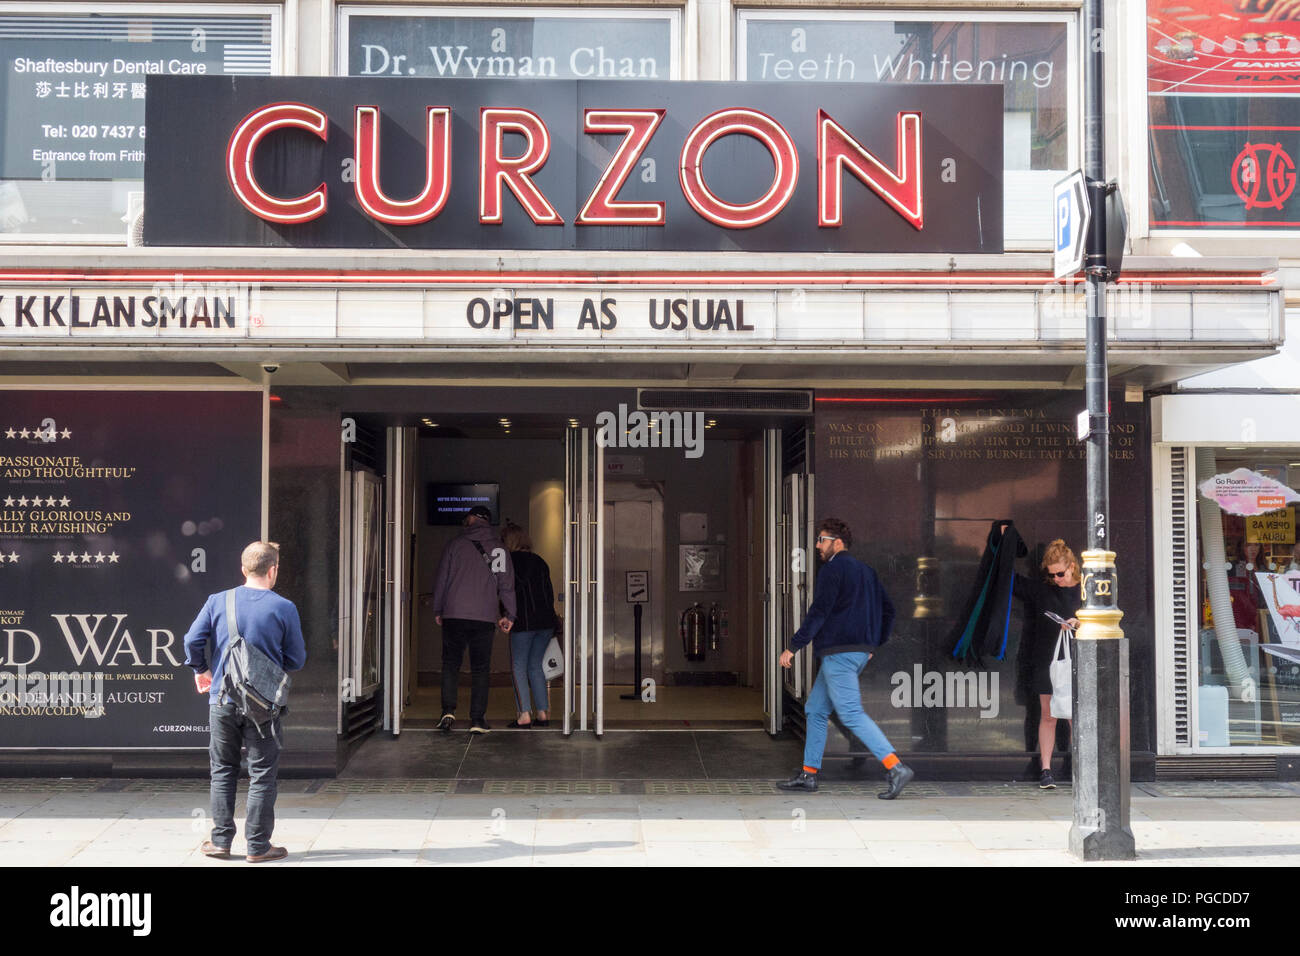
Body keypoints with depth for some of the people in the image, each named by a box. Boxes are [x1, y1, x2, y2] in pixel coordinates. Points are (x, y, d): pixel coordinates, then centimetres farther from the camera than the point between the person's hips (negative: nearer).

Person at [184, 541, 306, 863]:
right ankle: (258, 846, 11)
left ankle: (220, 840, 19)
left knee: (223, 771, 16)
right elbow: (296, 660, -2)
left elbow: (192, 640, -4)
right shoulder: (284, 608, -7)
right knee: (262, 775, 7)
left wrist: (201, 671, 15)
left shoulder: (217, 601, -2)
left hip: (222, 700, 2)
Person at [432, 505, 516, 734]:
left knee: (450, 664, 10)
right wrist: (509, 614, 8)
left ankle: (448, 711, -4)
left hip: (454, 614, -1)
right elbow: (506, 583, 4)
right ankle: (478, 719, 3)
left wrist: (438, 609, 13)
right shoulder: (498, 547, 7)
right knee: (480, 668, 6)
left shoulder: (456, 543, 4)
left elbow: (441, 578, 4)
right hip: (485, 617, 1)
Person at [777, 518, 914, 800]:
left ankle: (896, 768, -21)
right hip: (860, 652, 10)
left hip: (838, 652, -10)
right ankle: (808, 774, 18)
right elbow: (888, 609, 20)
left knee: (852, 715, -13)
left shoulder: (832, 570, -10)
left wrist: (793, 646, -13)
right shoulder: (865, 571, 18)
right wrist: (873, 643, 23)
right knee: (815, 710, 15)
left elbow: (818, 613, -17)